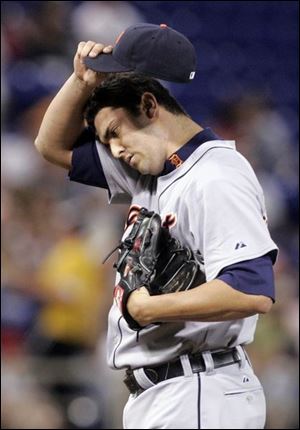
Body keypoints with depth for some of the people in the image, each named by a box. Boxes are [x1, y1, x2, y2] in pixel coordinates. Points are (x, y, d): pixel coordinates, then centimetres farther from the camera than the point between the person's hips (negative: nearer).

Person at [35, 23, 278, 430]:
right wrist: (84, 80, 11)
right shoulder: (147, 170, 17)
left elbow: (253, 291, -26)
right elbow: (54, 145, 29)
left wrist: (148, 309, -16)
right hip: (151, 396, 10)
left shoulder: (216, 179, -14)